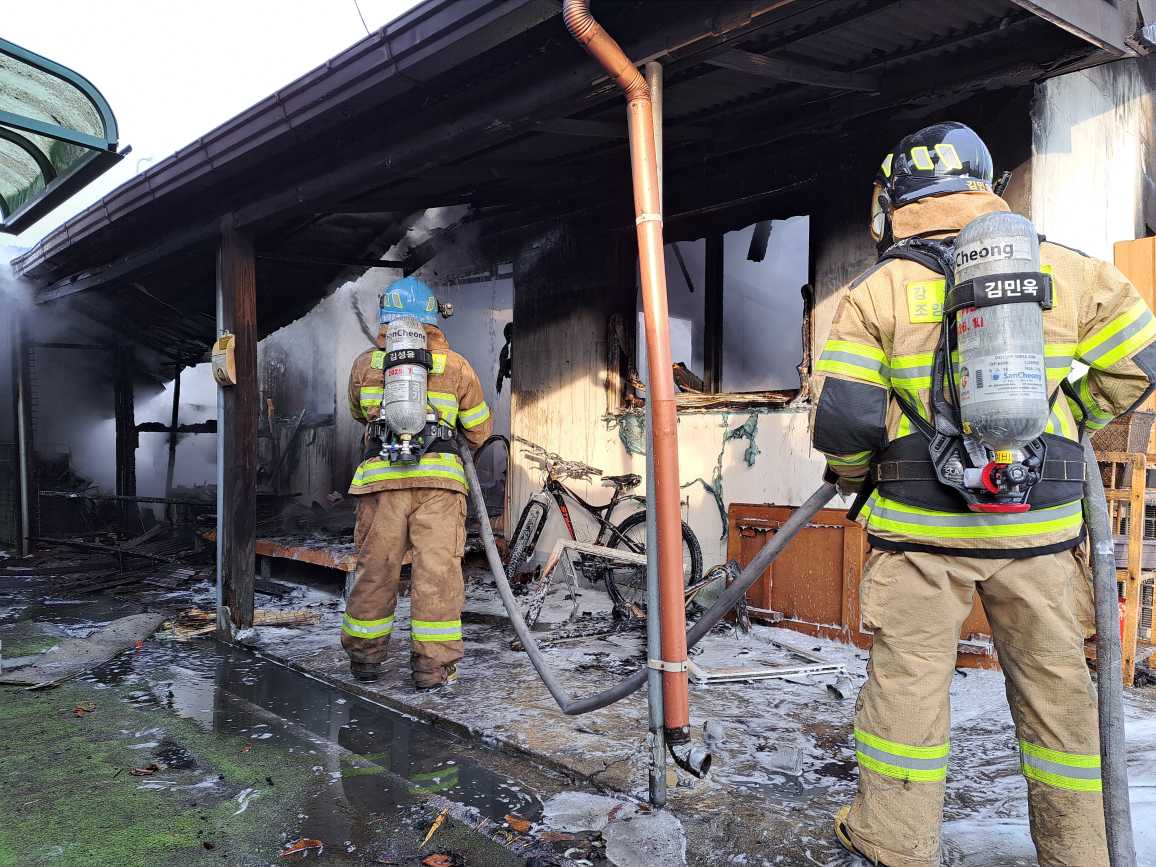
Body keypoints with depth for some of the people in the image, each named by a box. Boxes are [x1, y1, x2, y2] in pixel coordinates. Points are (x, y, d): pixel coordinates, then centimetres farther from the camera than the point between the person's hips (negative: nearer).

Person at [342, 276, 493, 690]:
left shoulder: (365, 363, 12)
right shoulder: (456, 366, 9)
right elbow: (480, 429, 16)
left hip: (381, 474, 2)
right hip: (439, 477, -1)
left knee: (375, 568, 10)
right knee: (436, 570, 1)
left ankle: (365, 657, 22)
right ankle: (432, 665, 3)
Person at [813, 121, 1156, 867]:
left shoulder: (877, 291, -4)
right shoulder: (1065, 270, 5)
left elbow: (843, 417, -8)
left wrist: (854, 477, 11)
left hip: (920, 525, -2)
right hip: (1038, 524, 3)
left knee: (907, 679, 9)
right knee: (1054, 685, 15)